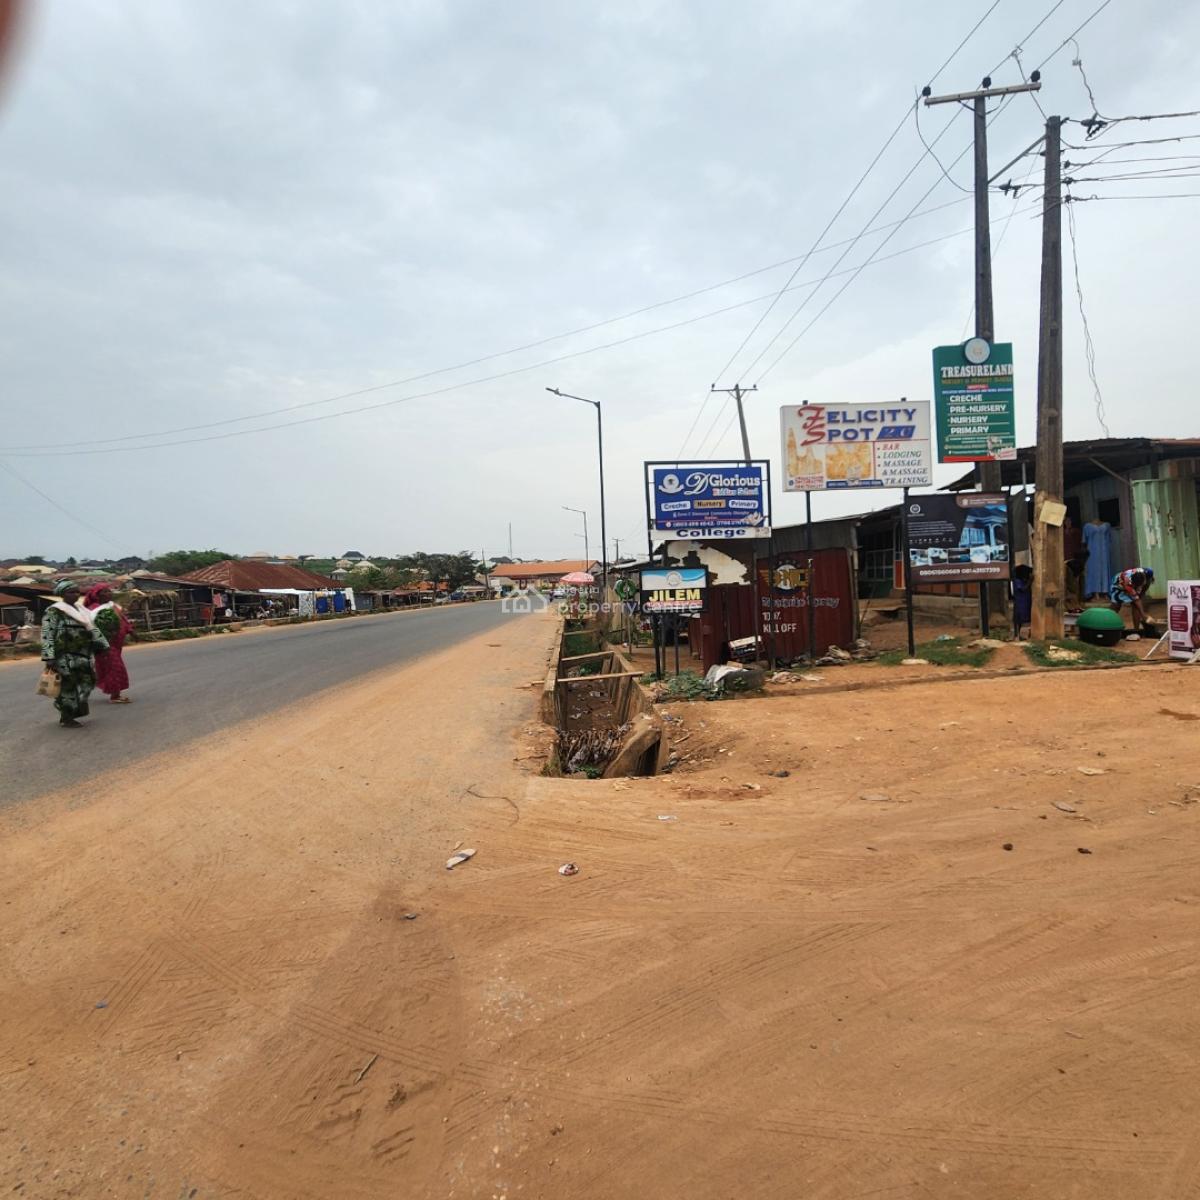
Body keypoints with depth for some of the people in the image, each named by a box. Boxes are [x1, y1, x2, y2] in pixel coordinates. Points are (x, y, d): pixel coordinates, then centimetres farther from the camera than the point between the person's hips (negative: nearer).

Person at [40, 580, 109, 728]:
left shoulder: (80, 610, 16)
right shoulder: (54, 611, -8)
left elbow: (92, 629, 19)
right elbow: (47, 635, -13)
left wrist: (103, 646, 13)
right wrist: (49, 658, -19)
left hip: (83, 656, 8)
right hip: (66, 656, -8)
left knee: (86, 683, 11)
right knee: (69, 686, -2)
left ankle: (66, 714, 26)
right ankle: (67, 720, 10)